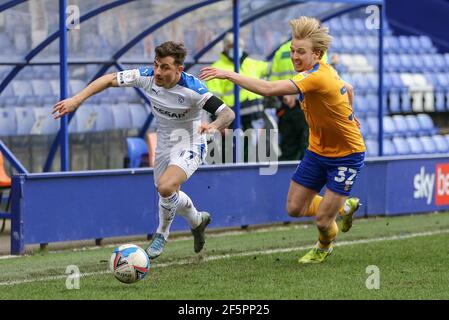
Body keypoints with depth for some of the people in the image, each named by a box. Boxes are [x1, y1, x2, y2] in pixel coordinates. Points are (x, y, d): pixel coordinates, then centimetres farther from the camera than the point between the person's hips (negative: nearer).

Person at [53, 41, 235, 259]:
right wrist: (77, 100, -17)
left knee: (165, 187, -28)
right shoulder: (147, 77, -17)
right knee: (167, 195, 16)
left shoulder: (192, 89, -29)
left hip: (190, 145, -6)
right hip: (164, 143, 6)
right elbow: (110, 79, -9)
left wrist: (214, 126, -54)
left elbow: (228, 113, -32)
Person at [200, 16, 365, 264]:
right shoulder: (324, 71, -2)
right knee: (295, 208, 7)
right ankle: (344, 207, 34)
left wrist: (229, 74, -38)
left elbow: (269, 89, -40)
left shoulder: (317, 77, -30)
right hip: (318, 150, 9)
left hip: (346, 156, -9)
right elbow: (346, 89, 19)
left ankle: (324, 246, 31)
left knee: (322, 220, -5)